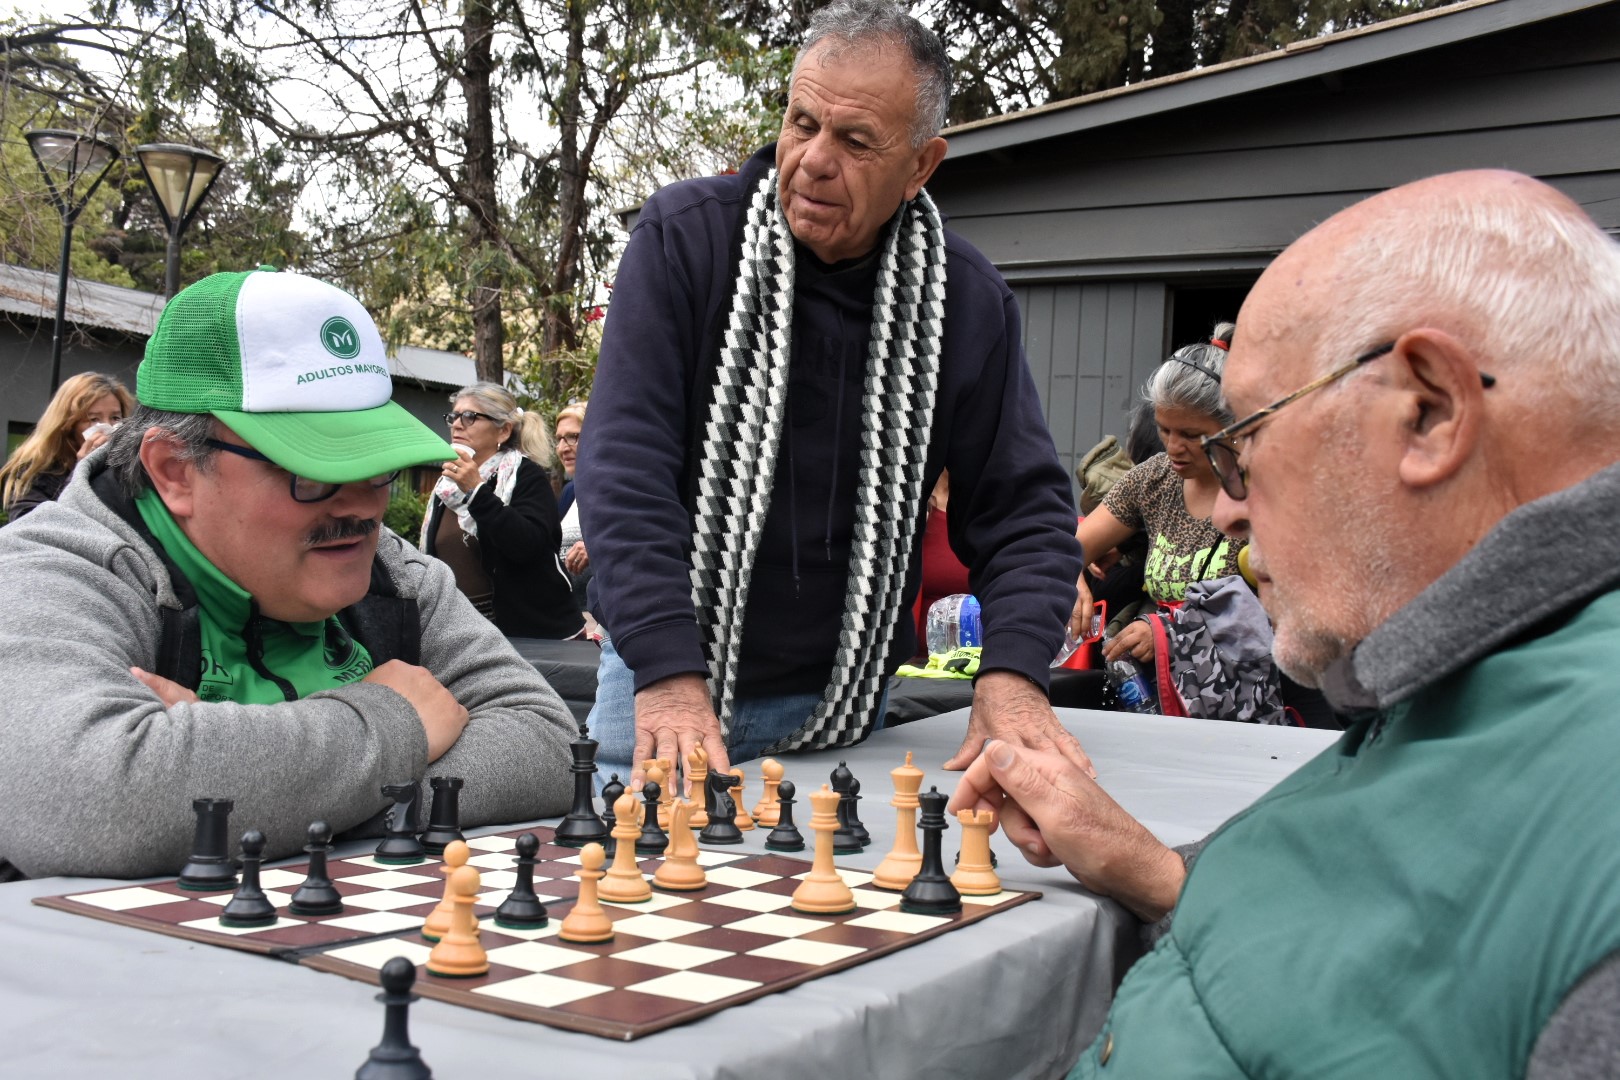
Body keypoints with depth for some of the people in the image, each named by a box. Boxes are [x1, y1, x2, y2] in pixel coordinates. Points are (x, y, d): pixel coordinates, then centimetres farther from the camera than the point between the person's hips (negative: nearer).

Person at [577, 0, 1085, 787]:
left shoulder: (967, 300, -4)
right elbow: (626, 469, -17)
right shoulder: (682, 236, -11)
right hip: (667, 674, -1)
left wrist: (1011, 673, -17)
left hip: (841, 706, 2)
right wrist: (670, 674, -27)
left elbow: (1023, 507, 0)